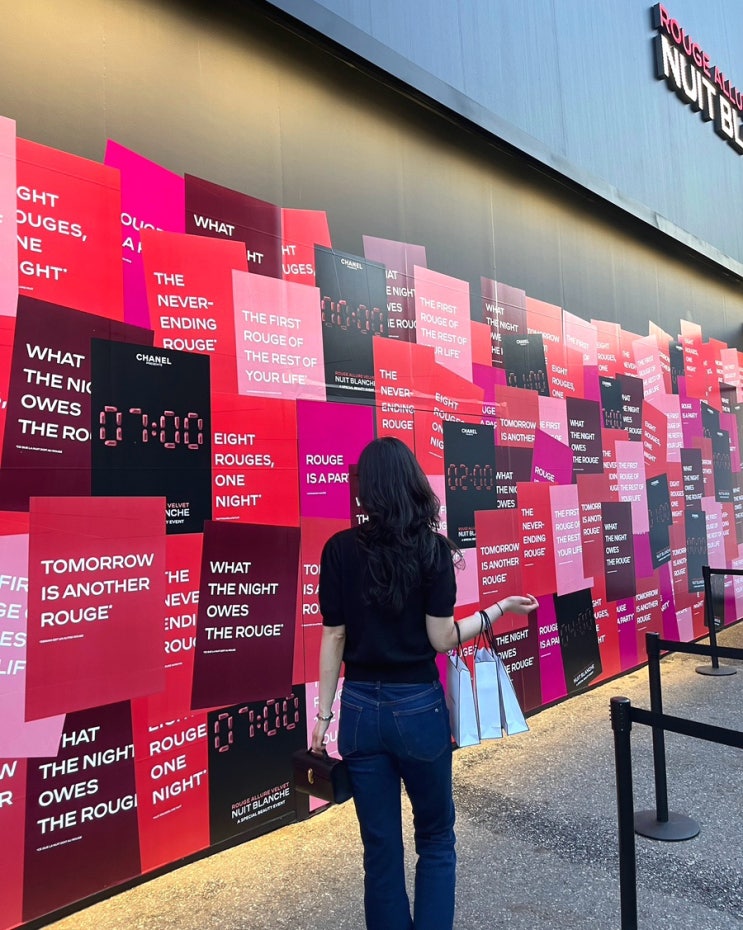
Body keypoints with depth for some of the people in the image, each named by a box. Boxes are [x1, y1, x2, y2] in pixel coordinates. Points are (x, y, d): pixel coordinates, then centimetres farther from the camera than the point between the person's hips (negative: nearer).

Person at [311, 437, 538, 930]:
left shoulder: (339, 548, -5)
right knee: (436, 837, 21)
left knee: (381, 846, 16)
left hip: (360, 710, 2)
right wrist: (499, 609, 2)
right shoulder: (432, 547, -10)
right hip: (418, 708, -1)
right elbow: (442, 639, -11)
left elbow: (333, 637, -4)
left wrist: (323, 714, 4)